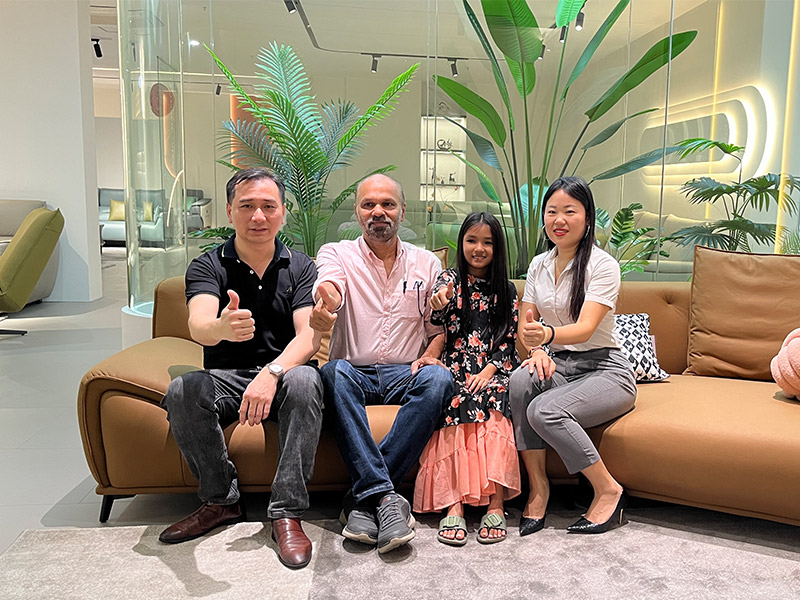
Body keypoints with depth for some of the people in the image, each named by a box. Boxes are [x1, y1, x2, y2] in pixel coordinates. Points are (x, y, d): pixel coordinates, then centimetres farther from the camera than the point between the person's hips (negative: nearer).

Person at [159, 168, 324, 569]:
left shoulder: (300, 268, 2)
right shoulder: (207, 266, 0)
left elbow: (309, 337, -13)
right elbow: (198, 326, -20)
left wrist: (271, 373, -34)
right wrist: (221, 329, -47)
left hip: (283, 376, 0)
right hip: (225, 378, 1)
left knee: (305, 380, -34)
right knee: (182, 392, -30)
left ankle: (286, 511, -26)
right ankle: (221, 500, -10)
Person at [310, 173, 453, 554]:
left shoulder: (426, 264, 13)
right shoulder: (337, 254, 4)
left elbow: (440, 326, 13)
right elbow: (330, 290, -20)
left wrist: (430, 355, -11)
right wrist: (324, 302, -46)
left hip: (405, 374, 2)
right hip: (354, 372, -1)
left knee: (439, 379, -31)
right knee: (334, 373, -35)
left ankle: (364, 497, -29)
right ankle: (384, 495, -38)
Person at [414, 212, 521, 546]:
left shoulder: (506, 291, 13)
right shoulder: (449, 280, 10)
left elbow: (509, 341, 9)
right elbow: (438, 321, -5)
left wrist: (488, 371, -9)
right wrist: (439, 306, -30)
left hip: (493, 370, 1)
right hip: (456, 368, -1)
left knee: (495, 402, -31)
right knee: (458, 404, -31)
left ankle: (495, 503, -32)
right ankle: (453, 505, -35)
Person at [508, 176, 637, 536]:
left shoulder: (603, 265, -10)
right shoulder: (539, 265, 9)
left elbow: (585, 329, -23)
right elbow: (525, 324, 9)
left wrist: (548, 334, -44)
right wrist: (537, 348, -14)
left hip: (604, 370, -5)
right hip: (558, 365, 5)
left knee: (544, 410, -31)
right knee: (521, 379, -29)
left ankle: (608, 491, -10)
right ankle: (537, 487, -18)